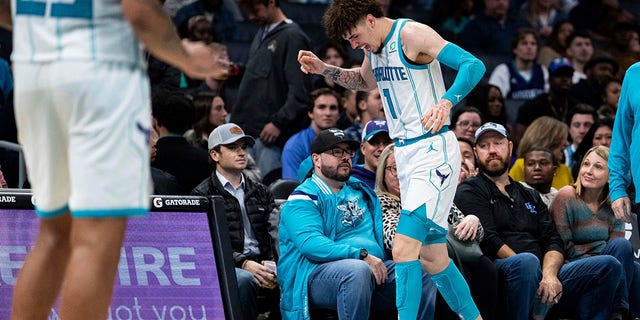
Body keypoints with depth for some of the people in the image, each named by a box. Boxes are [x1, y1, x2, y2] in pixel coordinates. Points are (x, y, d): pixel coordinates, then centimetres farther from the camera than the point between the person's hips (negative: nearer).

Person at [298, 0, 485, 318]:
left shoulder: (411, 34, -15)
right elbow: (364, 80, 35)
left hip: (433, 151, -9)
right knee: (432, 258, 11)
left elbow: (473, 66, -23)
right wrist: (325, 69, 18)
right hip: (405, 152, 9)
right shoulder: (375, 46, 11)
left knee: (403, 249, -19)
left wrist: (445, 102, -39)